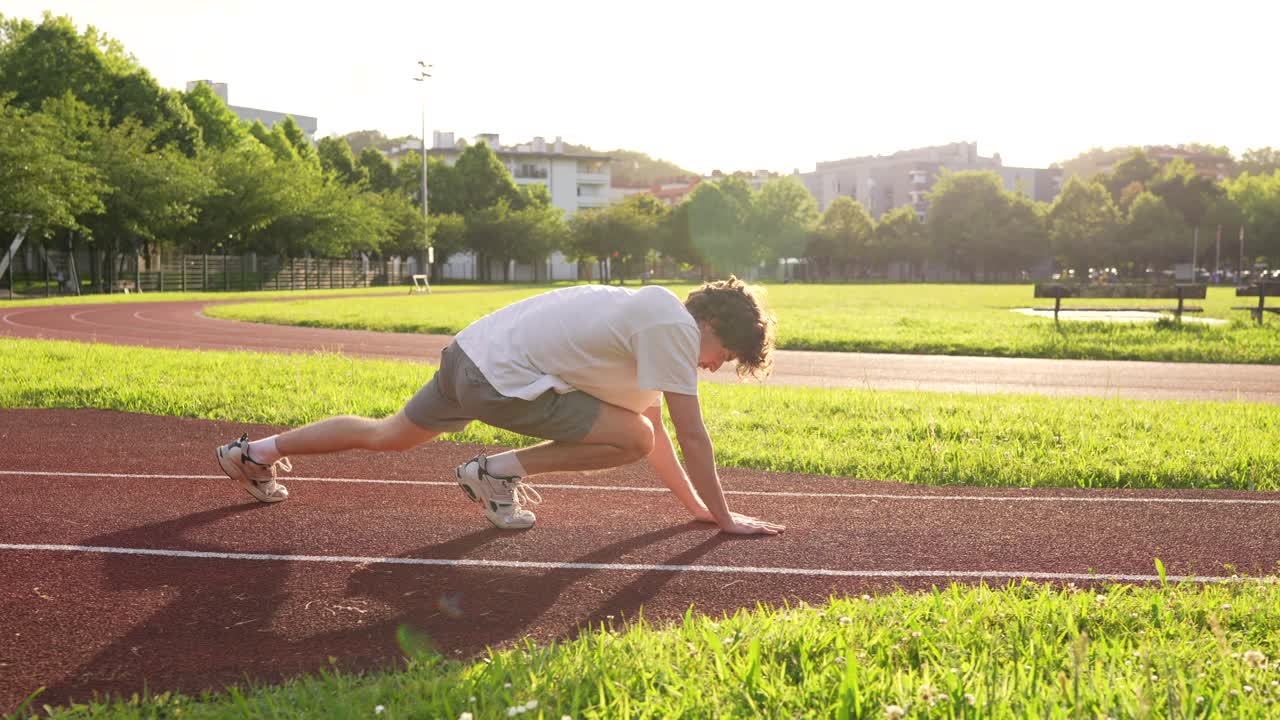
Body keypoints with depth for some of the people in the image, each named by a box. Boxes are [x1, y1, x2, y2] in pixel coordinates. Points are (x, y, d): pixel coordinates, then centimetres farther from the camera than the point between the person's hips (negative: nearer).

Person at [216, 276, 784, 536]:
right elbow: (691, 437, -13)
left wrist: (694, 504, 19)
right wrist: (722, 515, -4)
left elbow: (653, 428, 20)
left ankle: (254, 453, 38)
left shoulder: (653, 319, 17)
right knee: (629, 439, -10)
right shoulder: (673, 327, -12)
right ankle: (499, 471, -1)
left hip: (470, 353, 10)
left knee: (385, 436, 29)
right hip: (502, 377, -10)